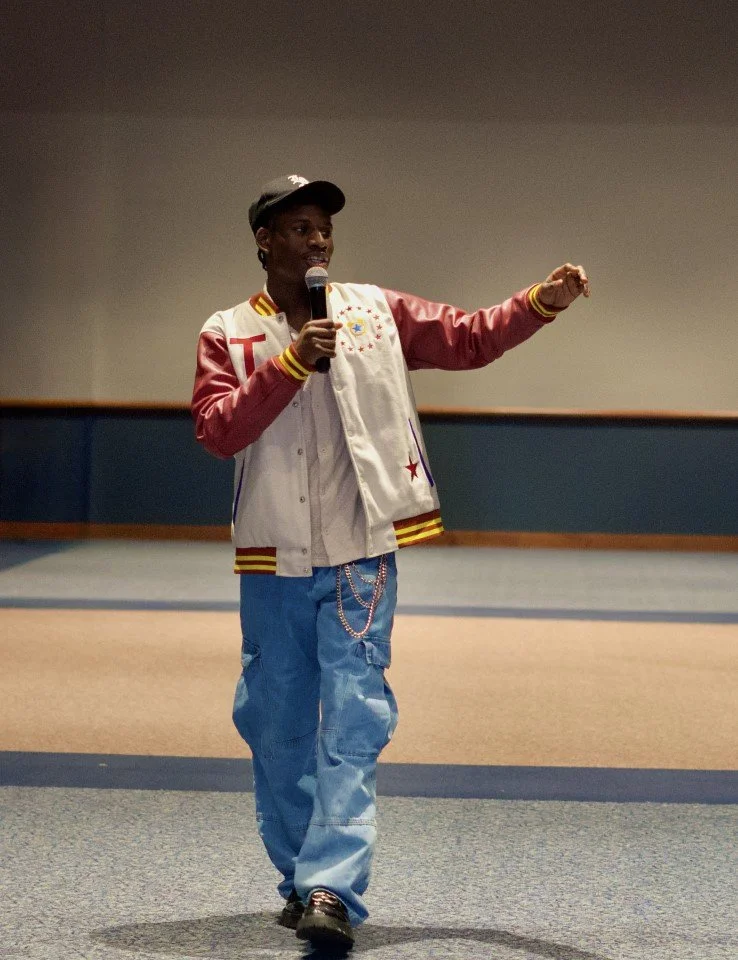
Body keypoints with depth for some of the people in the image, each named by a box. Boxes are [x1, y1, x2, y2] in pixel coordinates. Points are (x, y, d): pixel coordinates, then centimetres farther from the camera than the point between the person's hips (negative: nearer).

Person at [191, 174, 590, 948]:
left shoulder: (376, 311, 5)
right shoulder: (228, 334, 2)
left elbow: (469, 339, 7)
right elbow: (215, 432, -10)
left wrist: (542, 301, -7)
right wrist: (292, 363, -19)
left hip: (360, 554, -1)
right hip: (273, 561, 1)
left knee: (352, 718, -10)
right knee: (276, 723, 10)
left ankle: (332, 887, -15)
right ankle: (300, 878, 25)